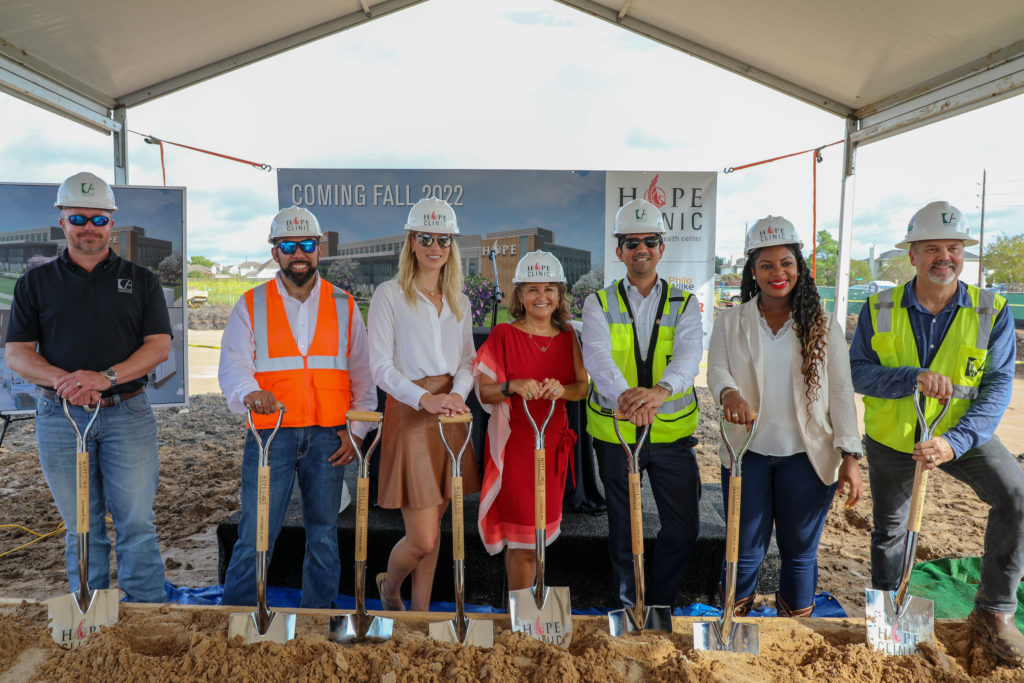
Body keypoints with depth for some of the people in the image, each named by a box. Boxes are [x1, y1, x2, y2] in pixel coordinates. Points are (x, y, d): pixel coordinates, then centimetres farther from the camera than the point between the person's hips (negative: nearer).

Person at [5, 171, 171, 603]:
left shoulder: (141, 281, 7)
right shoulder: (35, 283, 10)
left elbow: (159, 346, -2)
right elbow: (17, 354, 3)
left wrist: (106, 377, -18)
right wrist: (64, 381, -17)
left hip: (129, 414, -1)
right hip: (61, 417, 1)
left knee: (136, 522, -2)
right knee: (81, 528, 9)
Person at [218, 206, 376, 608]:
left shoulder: (343, 307, 10)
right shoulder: (251, 306, 7)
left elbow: (363, 374, 11)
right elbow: (233, 365, -4)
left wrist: (356, 430, 2)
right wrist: (249, 393, -27)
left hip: (328, 438, 2)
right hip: (270, 433, -1)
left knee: (323, 536, 10)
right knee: (255, 536, -2)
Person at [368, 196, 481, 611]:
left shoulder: (459, 300, 12)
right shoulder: (389, 295, -4)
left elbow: (467, 358, 12)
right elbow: (381, 366, -8)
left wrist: (458, 393, -9)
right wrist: (426, 398, -22)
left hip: (450, 416, 5)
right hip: (409, 415, -5)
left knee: (434, 529, 13)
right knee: (423, 540, -4)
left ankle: (421, 609, 30)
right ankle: (388, 588, 28)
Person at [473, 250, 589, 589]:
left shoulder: (567, 336, 6)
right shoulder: (503, 335, -7)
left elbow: (583, 386, 3)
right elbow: (483, 391, -8)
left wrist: (562, 389, -18)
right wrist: (513, 386, -27)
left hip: (554, 441, 5)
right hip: (514, 442, -5)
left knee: (540, 530, 16)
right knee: (525, 539, -4)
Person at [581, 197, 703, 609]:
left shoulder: (684, 304, 2)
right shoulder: (598, 304, -1)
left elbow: (689, 353, -17)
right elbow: (596, 355, -20)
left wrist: (661, 390, -40)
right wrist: (623, 395, -41)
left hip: (672, 431, 1)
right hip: (615, 432, -1)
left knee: (684, 528, 6)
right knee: (623, 528, 13)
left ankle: (660, 602, 31)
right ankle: (627, 602, 34)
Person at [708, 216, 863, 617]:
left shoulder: (823, 325, 5)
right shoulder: (730, 321, 5)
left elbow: (841, 391, 1)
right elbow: (716, 369, -6)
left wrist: (850, 455, -7)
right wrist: (730, 393, -31)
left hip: (807, 456, 0)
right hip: (747, 453, 0)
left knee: (800, 550, 11)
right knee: (744, 549, 8)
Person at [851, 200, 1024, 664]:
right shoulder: (880, 309, -11)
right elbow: (857, 372, -16)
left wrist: (956, 442, -31)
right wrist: (914, 377, -34)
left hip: (961, 434, 0)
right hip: (890, 436, 1)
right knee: (889, 528, 14)